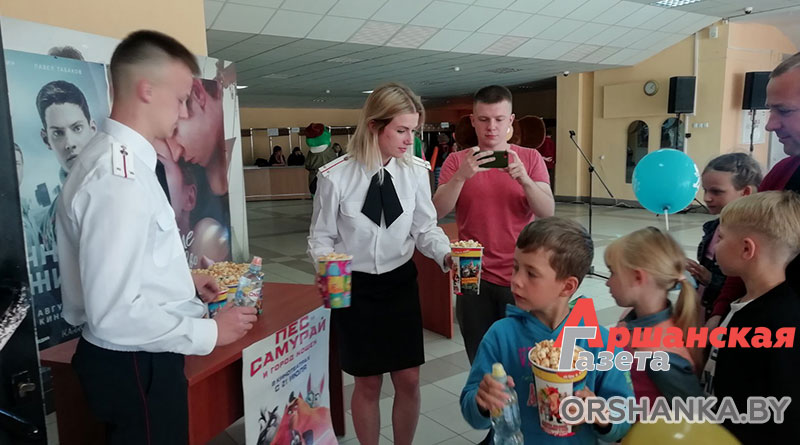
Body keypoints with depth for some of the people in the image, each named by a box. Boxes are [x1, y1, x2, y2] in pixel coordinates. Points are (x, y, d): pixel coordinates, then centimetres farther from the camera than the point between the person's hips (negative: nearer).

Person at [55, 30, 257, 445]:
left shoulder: (119, 158, 5)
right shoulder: (118, 176, -26)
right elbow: (116, 312, -28)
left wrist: (185, 280, 12)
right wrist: (208, 332, -18)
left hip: (139, 357, 9)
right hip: (133, 364, -9)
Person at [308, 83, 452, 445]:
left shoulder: (416, 171, -9)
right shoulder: (335, 177, -15)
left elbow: (425, 228, -1)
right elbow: (321, 238, -5)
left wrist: (446, 255, -20)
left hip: (401, 283, 2)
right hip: (354, 288, -2)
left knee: (408, 380, 11)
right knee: (367, 384, 13)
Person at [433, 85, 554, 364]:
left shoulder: (531, 158, 1)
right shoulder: (457, 160, 0)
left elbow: (547, 212, -7)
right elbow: (437, 211, -9)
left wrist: (524, 178, -24)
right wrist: (461, 176, -25)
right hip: (475, 277, 0)